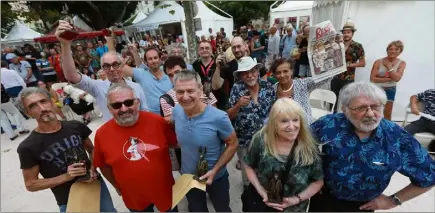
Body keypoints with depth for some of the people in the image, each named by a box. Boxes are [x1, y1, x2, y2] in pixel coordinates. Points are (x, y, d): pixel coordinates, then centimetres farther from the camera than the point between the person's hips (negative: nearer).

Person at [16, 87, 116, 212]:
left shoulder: (75, 126, -6)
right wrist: (66, 177, -20)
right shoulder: (28, 147, -15)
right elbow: (30, 184, -7)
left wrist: (93, 168, -10)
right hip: (69, 201, -3)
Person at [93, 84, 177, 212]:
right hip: (133, 198, 1)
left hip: (165, 190, 0)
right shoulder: (102, 134, -13)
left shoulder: (157, 121, -19)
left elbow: (175, 144, -3)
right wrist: (117, 187, 10)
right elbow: (103, 165, 3)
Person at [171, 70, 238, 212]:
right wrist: (182, 144, -6)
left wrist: (215, 170, -21)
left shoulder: (218, 117, -31)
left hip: (216, 177, -3)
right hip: (187, 176, 3)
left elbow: (232, 144, -17)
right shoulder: (176, 111, -17)